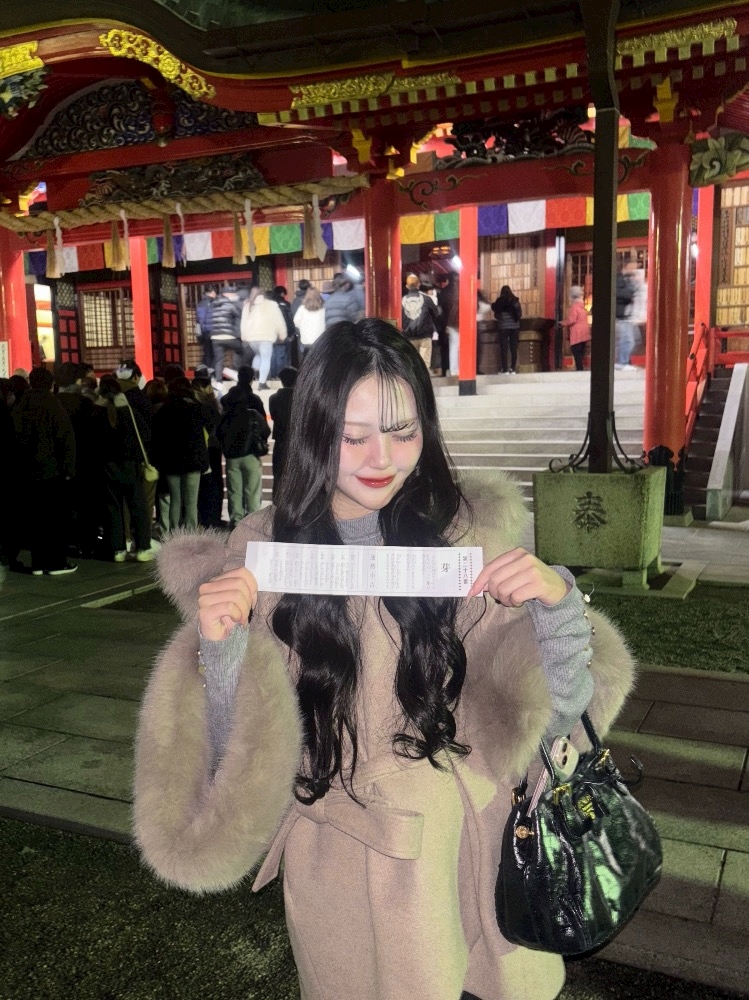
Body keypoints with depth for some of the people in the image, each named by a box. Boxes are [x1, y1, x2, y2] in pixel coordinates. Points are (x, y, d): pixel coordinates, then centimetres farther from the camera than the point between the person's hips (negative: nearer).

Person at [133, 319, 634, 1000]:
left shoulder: (467, 534, -9)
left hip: (469, 847, 1)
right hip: (341, 862, 0)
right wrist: (221, 643, -28)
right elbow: (236, 760, -10)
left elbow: (560, 712, -10)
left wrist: (556, 599, -28)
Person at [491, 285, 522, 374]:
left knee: (504, 349, 1)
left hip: (503, 327, -2)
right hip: (514, 327, 2)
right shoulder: (515, 300, 1)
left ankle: (505, 369, -3)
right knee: (514, 348, 6)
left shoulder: (499, 302, -3)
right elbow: (520, 314, 4)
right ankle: (513, 368, 3)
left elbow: (496, 315, 1)